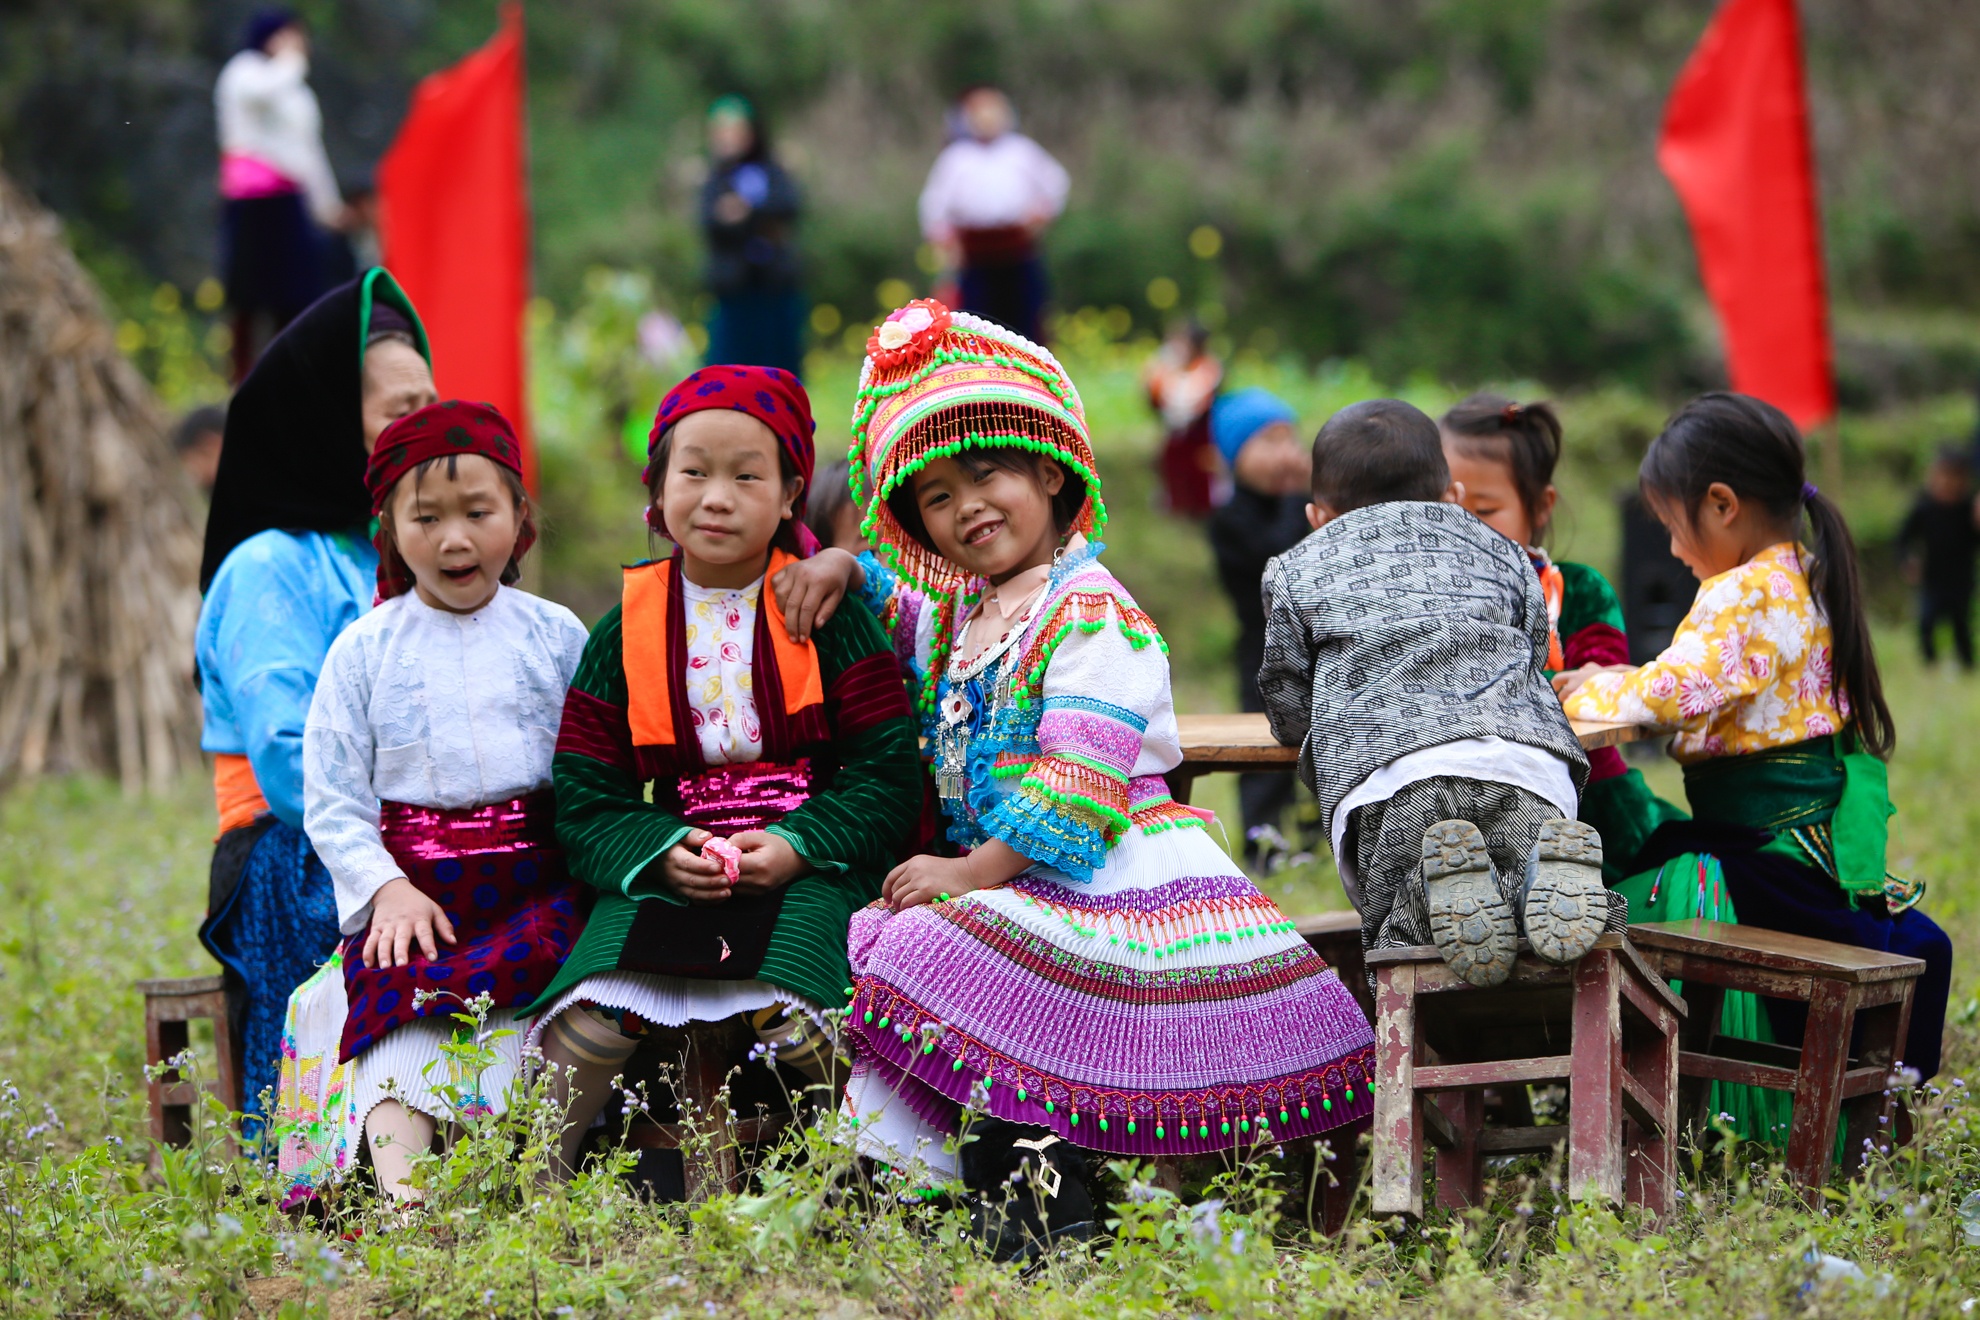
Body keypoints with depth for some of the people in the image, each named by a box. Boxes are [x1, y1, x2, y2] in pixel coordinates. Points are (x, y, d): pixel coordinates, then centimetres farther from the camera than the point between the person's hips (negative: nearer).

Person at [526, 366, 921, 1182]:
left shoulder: (831, 618, 3)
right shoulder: (625, 631, 8)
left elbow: (887, 775, 0)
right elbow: (586, 799, 8)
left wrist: (796, 845, -14)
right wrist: (664, 853, -11)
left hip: (808, 865, -2)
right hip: (665, 869, 2)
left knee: (791, 1015, -31)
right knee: (590, 1019, -23)